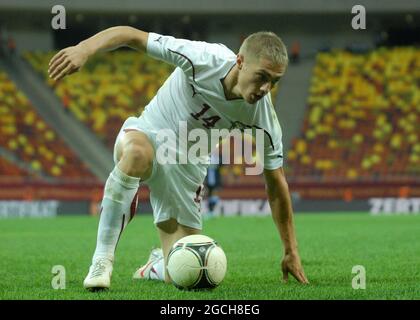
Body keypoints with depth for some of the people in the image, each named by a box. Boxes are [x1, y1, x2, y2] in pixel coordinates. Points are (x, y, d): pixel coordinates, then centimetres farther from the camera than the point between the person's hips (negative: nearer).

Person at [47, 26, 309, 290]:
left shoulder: (263, 116, -18)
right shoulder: (202, 59, -28)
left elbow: (276, 184, -6)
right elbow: (130, 35, -24)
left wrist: (291, 252, -1)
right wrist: (84, 49, -42)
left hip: (186, 167, 3)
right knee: (138, 153, -43)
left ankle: (156, 266, 38)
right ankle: (102, 259, -33)